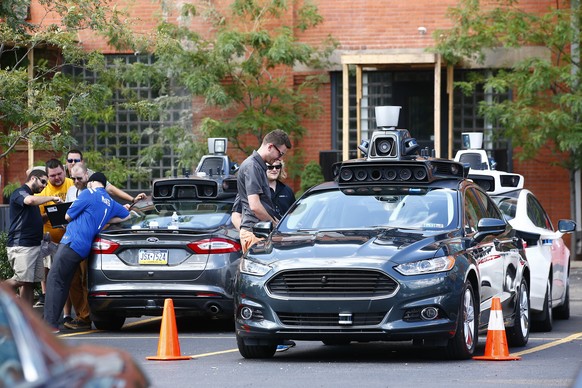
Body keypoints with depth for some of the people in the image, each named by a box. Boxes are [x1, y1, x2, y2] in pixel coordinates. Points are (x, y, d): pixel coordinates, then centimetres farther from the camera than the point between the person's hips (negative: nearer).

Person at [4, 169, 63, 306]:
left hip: (34, 245, 9)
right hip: (20, 244, -9)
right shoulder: (20, 193, -6)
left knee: (30, 283, 4)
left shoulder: (32, 195, 25)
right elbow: (30, 200, -30)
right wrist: (52, 198, -18)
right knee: (22, 279, -19)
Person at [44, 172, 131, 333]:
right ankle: (52, 322, 9)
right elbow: (127, 216, 34)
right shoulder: (110, 203, 18)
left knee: (54, 280, -10)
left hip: (72, 243, -8)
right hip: (84, 248, 8)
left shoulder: (88, 194, -4)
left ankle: (50, 323, -18)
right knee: (63, 284, 11)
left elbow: (68, 216, -1)